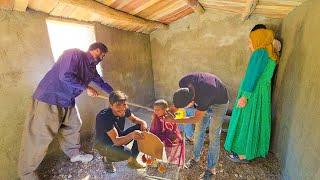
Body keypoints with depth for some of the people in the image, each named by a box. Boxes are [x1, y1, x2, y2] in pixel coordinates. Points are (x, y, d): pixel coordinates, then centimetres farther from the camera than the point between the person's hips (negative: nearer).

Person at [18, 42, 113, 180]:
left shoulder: (91, 67, 10)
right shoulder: (74, 54, -17)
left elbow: (101, 82, 22)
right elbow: (66, 76, -29)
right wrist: (86, 88, -17)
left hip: (67, 102, 9)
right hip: (49, 99, -9)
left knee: (74, 126, 17)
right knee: (39, 137, 0)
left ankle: (73, 153, 38)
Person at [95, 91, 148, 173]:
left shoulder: (124, 110, -15)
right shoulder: (104, 117, -33)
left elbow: (134, 119, 5)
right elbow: (116, 141, -37)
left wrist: (143, 122, -18)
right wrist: (131, 135, -56)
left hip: (120, 137, 7)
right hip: (104, 144, -7)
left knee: (142, 128, -9)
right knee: (127, 153, -34)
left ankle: (132, 160, 5)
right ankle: (108, 159, 2)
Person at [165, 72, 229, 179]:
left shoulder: (204, 96, -44)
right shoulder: (183, 83, -29)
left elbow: (196, 119, -26)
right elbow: (181, 99, -6)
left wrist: (174, 121, -24)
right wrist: (172, 109, -19)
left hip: (219, 103, -5)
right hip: (205, 102, 6)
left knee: (213, 136, -2)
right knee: (199, 131, 10)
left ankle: (211, 168, 16)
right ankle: (196, 157, 31)